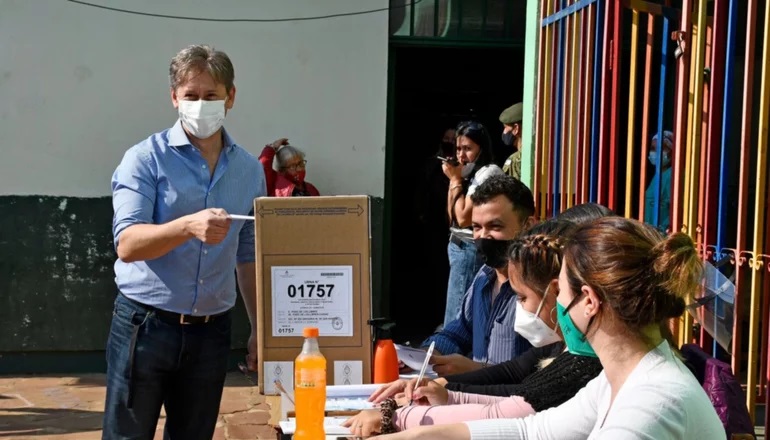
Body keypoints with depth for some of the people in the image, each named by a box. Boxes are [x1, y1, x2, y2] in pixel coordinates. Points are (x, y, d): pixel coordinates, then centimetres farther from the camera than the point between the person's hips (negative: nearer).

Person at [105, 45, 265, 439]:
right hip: (145, 325, -4)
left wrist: (259, 328, 12)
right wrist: (188, 226, -35)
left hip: (211, 332, 4)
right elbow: (127, 244, -18)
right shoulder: (145, 159, -7)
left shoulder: (249, 170, 7)